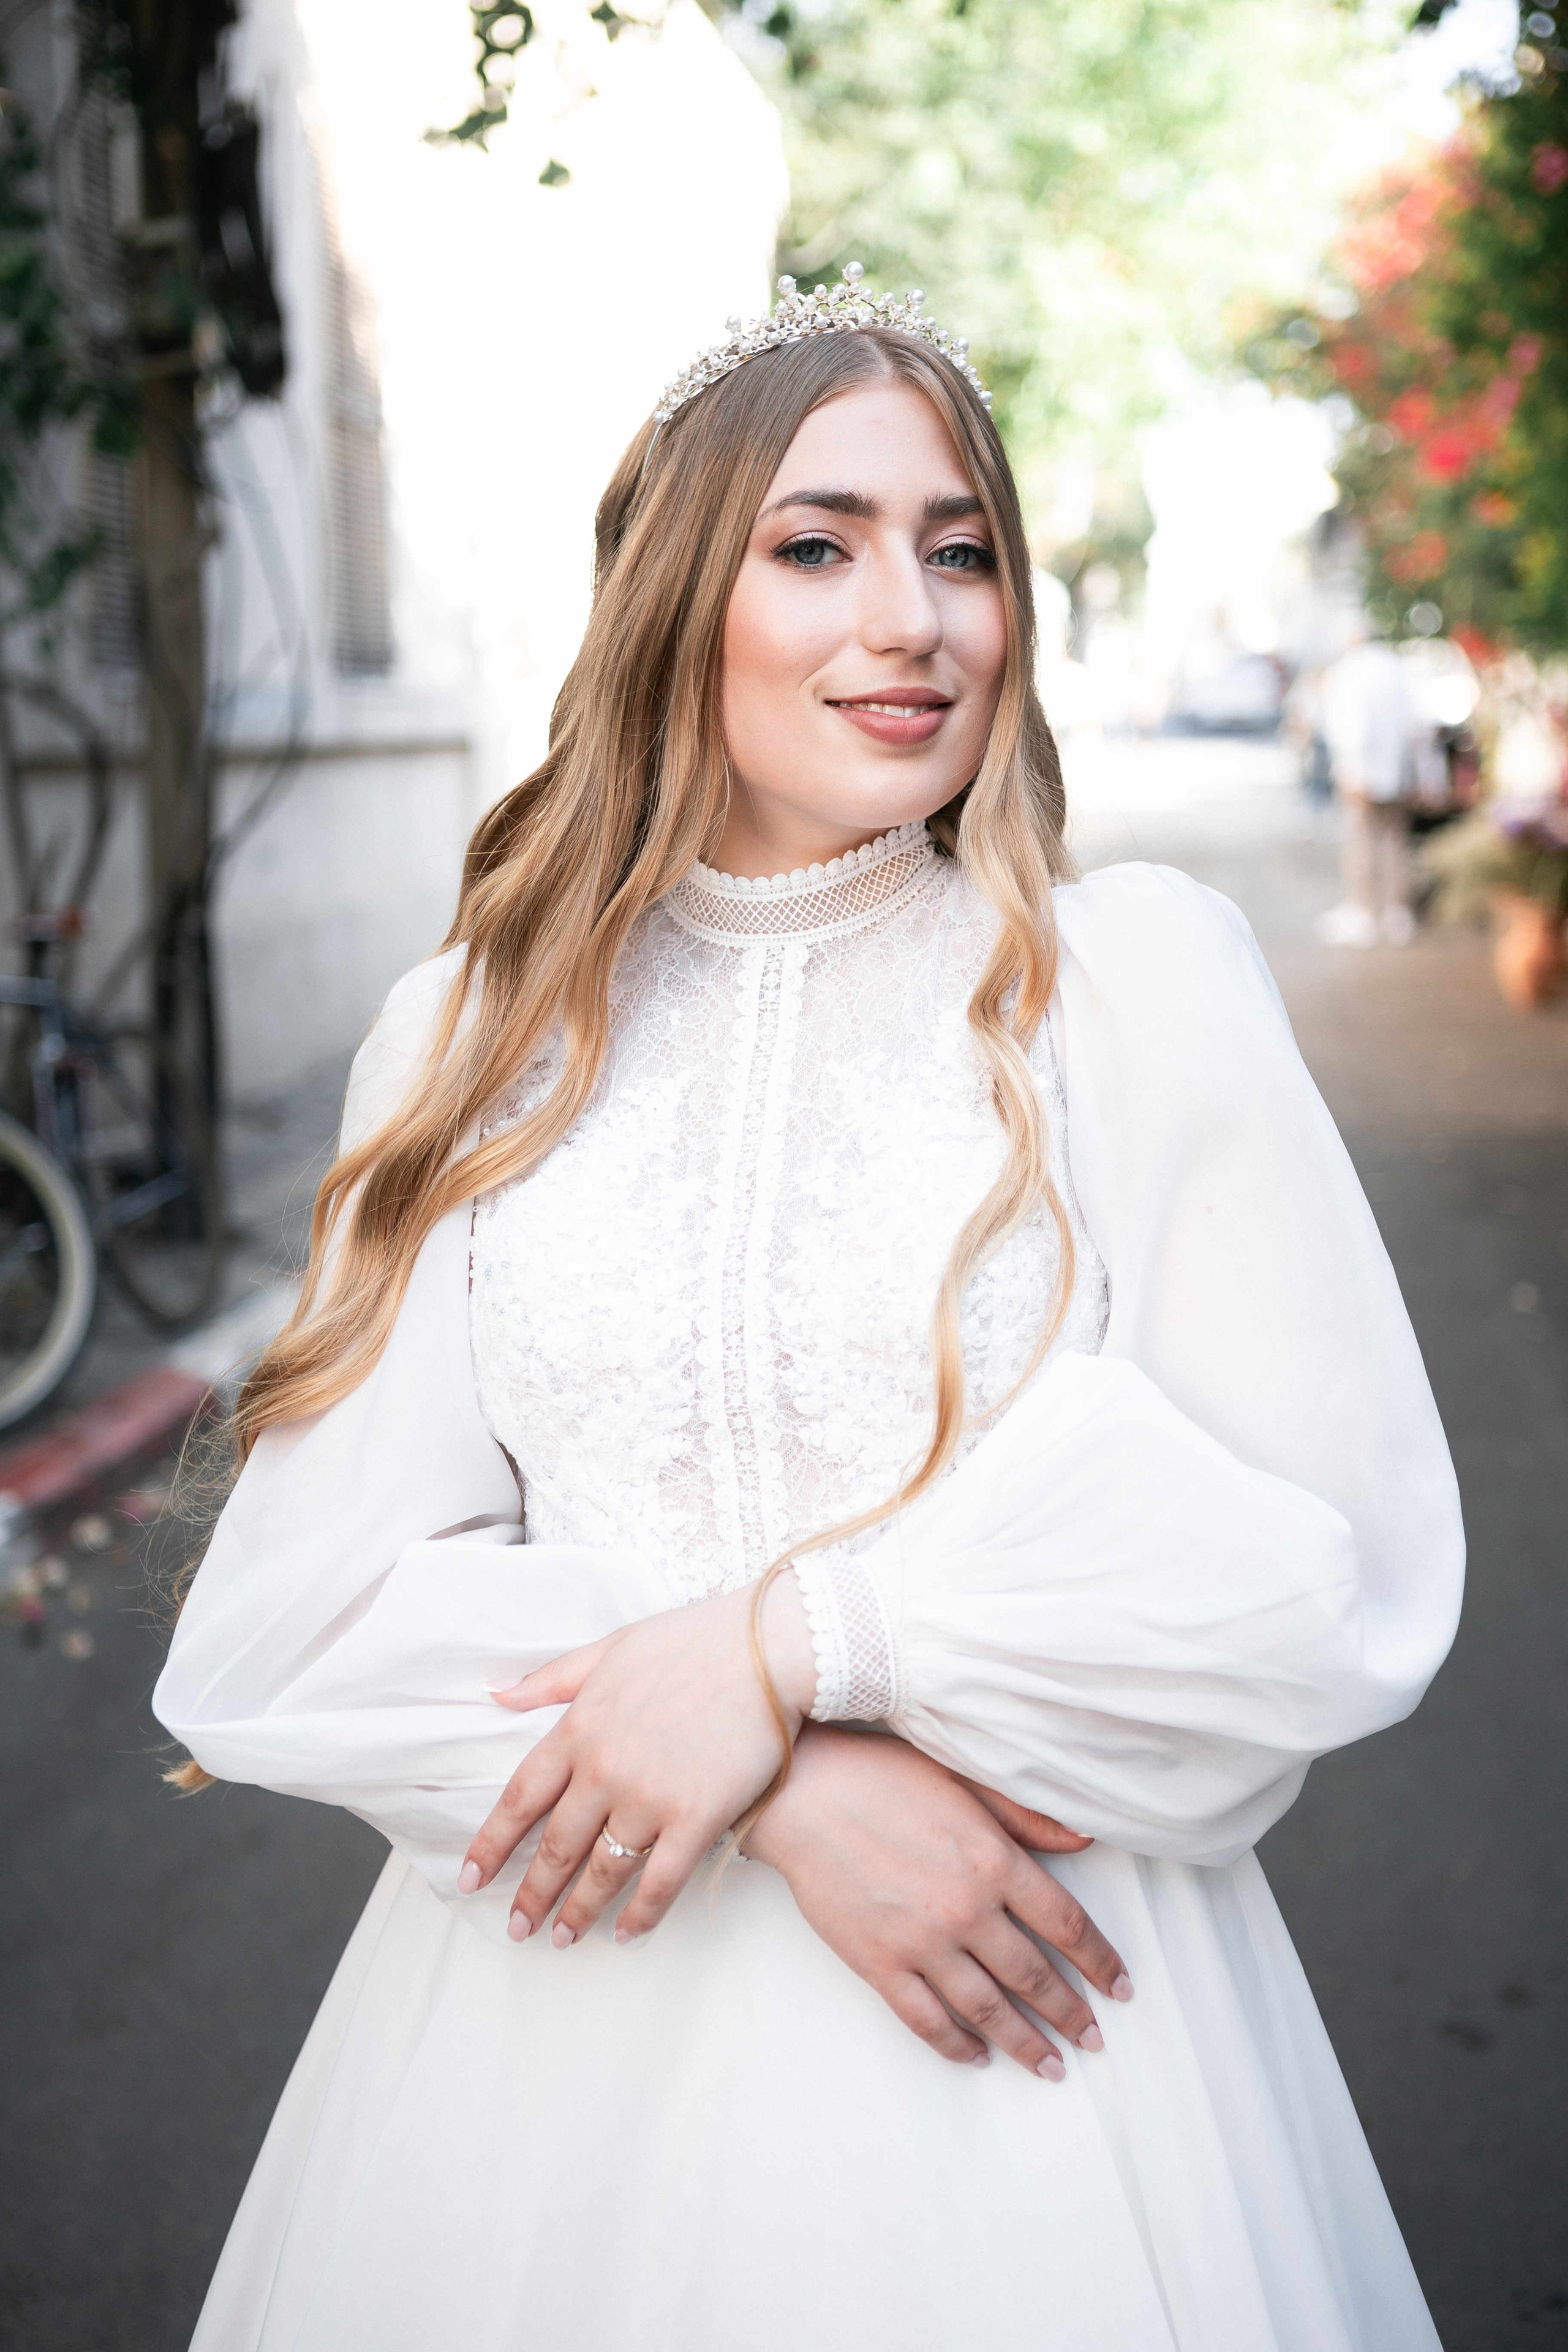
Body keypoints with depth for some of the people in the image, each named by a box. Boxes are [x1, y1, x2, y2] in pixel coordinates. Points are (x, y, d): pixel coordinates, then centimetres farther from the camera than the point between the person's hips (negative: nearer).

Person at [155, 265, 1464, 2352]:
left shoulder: (1137, 975, -4)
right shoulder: (473, 1039, 1)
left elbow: (1340, 1558, -10)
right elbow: (304, 1623, -4)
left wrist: (786, 1645, -16)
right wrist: (806, 1787, -16)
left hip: (1038, 2045, -1)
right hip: (562, 2034, 2)